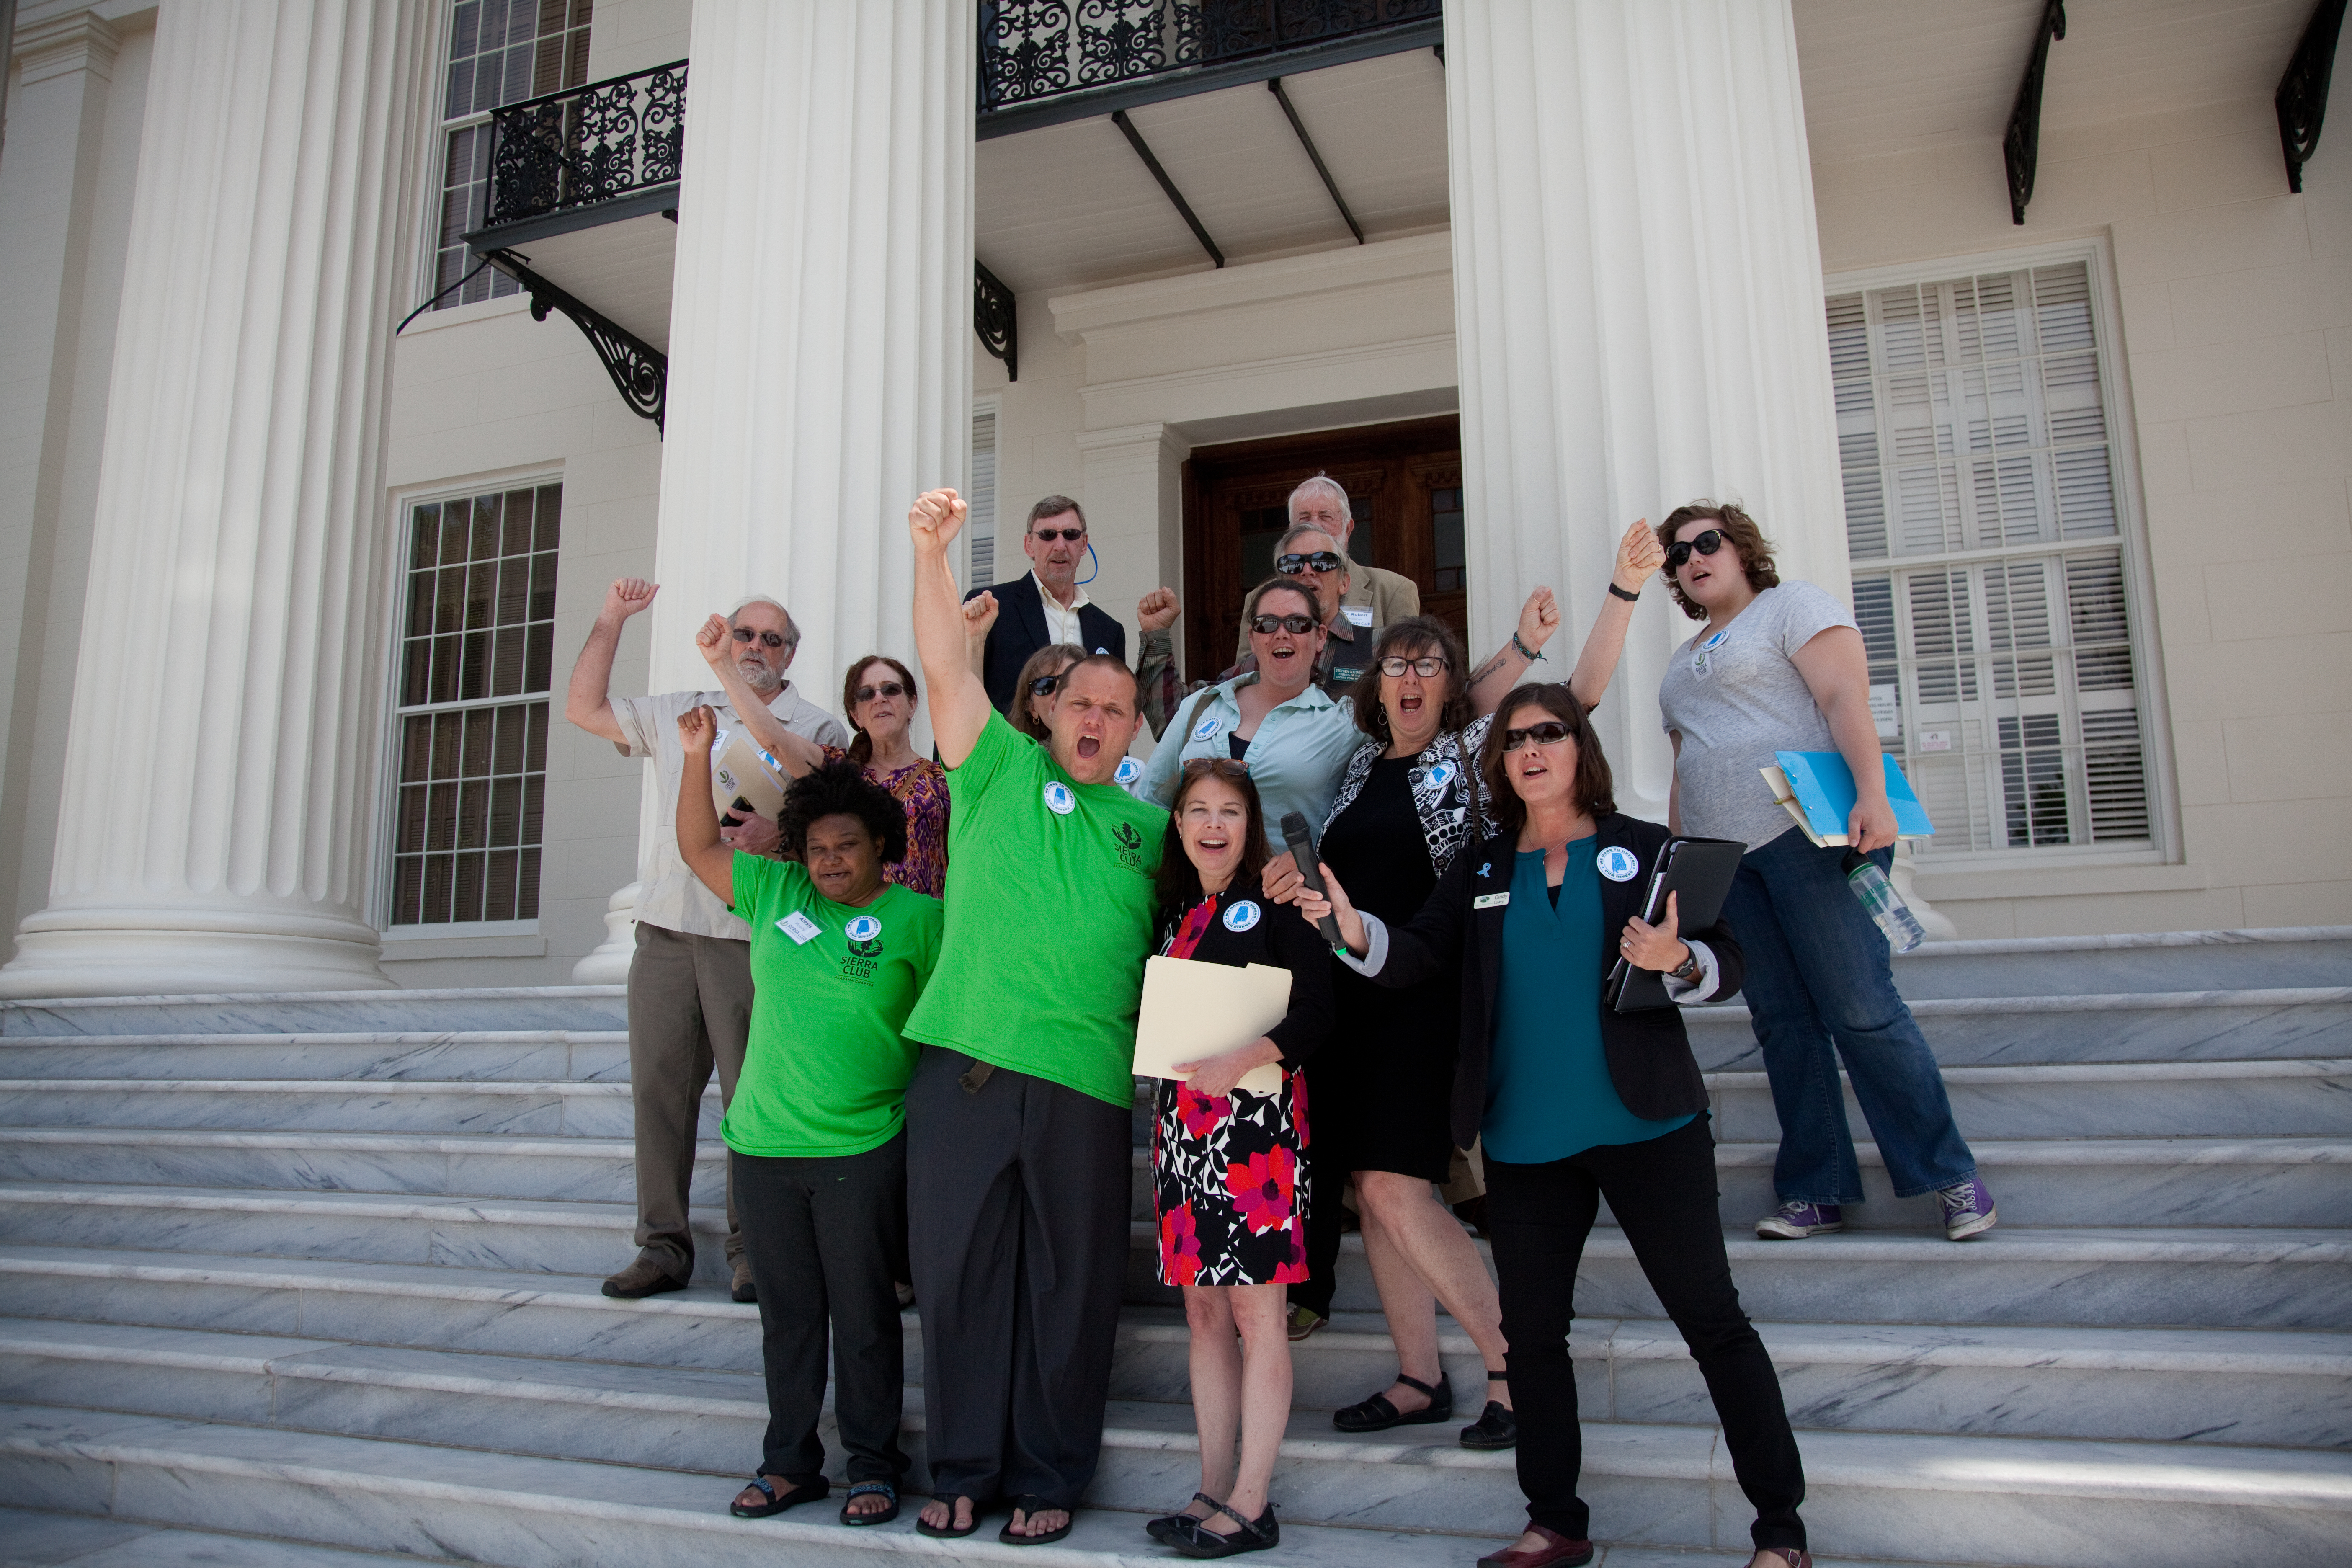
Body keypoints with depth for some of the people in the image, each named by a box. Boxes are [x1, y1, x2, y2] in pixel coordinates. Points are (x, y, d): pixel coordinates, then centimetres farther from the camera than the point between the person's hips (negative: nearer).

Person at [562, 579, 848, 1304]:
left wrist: (778, 829, -22)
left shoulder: (816, 728, 7)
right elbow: (584, 708, 22)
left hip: (752, 936, -4)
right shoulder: (677, 713, 19)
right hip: (665, 930, 4)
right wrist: (610, 619, 17)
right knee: (658, 1086, 3)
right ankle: (663, 1245, 11)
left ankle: (751, 1247, 6)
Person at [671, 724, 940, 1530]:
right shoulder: (775, 892, 8)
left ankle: (873, 1464, 20)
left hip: (864, 1151, -4)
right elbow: (698, 847, 13)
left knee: (864, 1313, 6)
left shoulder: (916, 917, -2)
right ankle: (790, 1461, 26)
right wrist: (698, 757, 4)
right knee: (787, 1311, 13)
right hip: (764, 1145, 4)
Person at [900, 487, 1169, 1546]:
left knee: (1069, 1285, 8)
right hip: (963, 1064, -1)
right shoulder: (1001, 767, 9)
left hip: (1085, 1081, 1)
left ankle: (1048, 1478, 24)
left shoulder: (1147, 827, 15)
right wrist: (931, 553, -14)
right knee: (958, 1270, 7)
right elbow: (946, 669, -3)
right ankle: (962, 1468, 25)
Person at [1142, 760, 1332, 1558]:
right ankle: (1213, 1492, 21)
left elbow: (1314, 1013, -12)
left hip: (1255, 1121, -6)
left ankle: (1250, 1507, 8)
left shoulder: (1275, 902, -3)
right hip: (1183, 1123, 6)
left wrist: (1242, 1059, -25)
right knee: (1203, 1310, 11)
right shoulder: (1174, 911, 14)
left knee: (1256, 1314, -1)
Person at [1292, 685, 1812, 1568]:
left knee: (1712, 1320, 2)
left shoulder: (1646, 851, 1)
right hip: (1526, 1141, 4)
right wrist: (1356, 931, -21)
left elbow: (1727, 960, -2)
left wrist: (1679, 961, -24)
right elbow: (1421, 954, -2)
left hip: (1646, 1129, -3)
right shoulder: (1481, 872, 10)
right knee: (1532, 1331, 11)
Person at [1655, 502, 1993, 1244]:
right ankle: (1816, 1192, 10)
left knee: (1862, 1010, -9)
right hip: (1722, 858, 7)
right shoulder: (1683, 661, 24)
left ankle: (1951, 1177, 4)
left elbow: (1845, 699, -11)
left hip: (1807, 831, -7)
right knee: (1782, 1022, 5)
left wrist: (1872, 795, -25)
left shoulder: (1791, 605, 3)